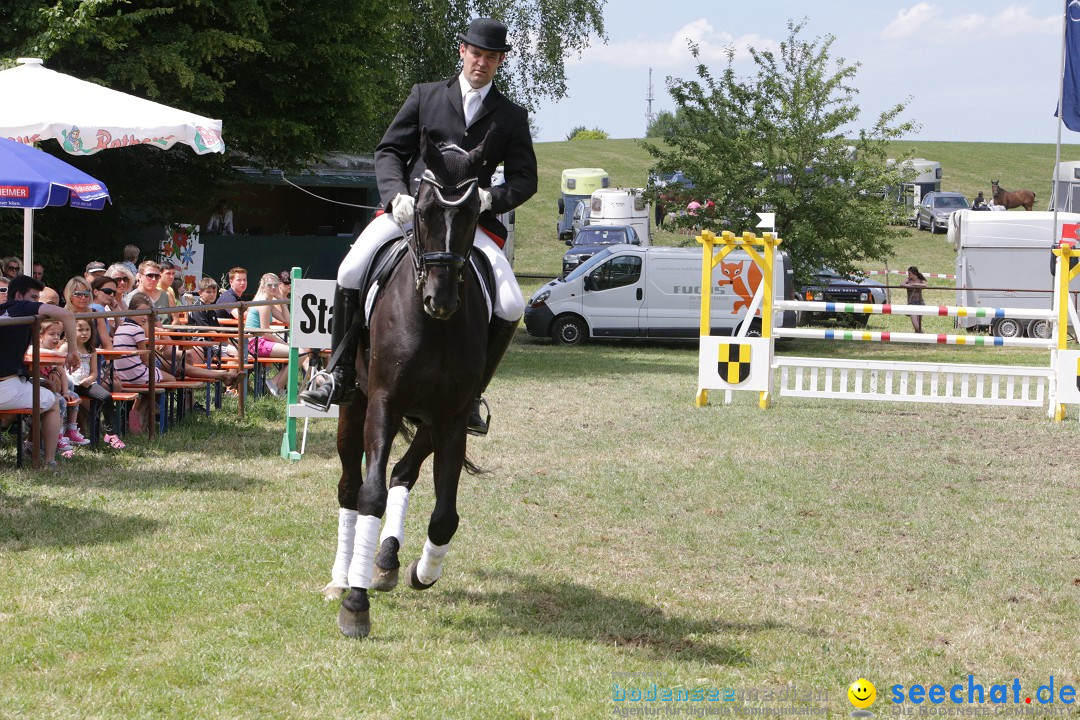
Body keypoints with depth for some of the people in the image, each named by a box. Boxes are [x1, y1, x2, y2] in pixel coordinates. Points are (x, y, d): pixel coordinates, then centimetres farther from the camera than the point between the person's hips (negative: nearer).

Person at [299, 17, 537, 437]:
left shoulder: (512, 118, 14)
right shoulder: (425, 96, 14)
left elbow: (525, 180, 12)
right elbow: (389, 150, 12)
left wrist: (491, 198, -9)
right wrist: (397, 193, -7)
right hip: (411, 209, 0)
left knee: (510, 307, -20)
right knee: (350, 272, -23)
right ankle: (341, 375, -8)